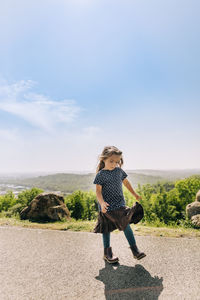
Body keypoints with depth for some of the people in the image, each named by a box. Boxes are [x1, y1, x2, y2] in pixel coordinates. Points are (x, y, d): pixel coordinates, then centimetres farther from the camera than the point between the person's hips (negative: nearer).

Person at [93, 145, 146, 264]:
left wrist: (134, 194, 25)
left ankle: (135, 249, 19)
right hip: (107, 208, -3)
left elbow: (126, 182, 17)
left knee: (126, 226, 5)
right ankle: (107, 252, 29)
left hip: (120, 205, 4)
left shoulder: (119, 171, 2)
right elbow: (98, 190, -14)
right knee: (107, 229, 11)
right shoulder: (101, 174, -12)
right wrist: (102, 203, -30)